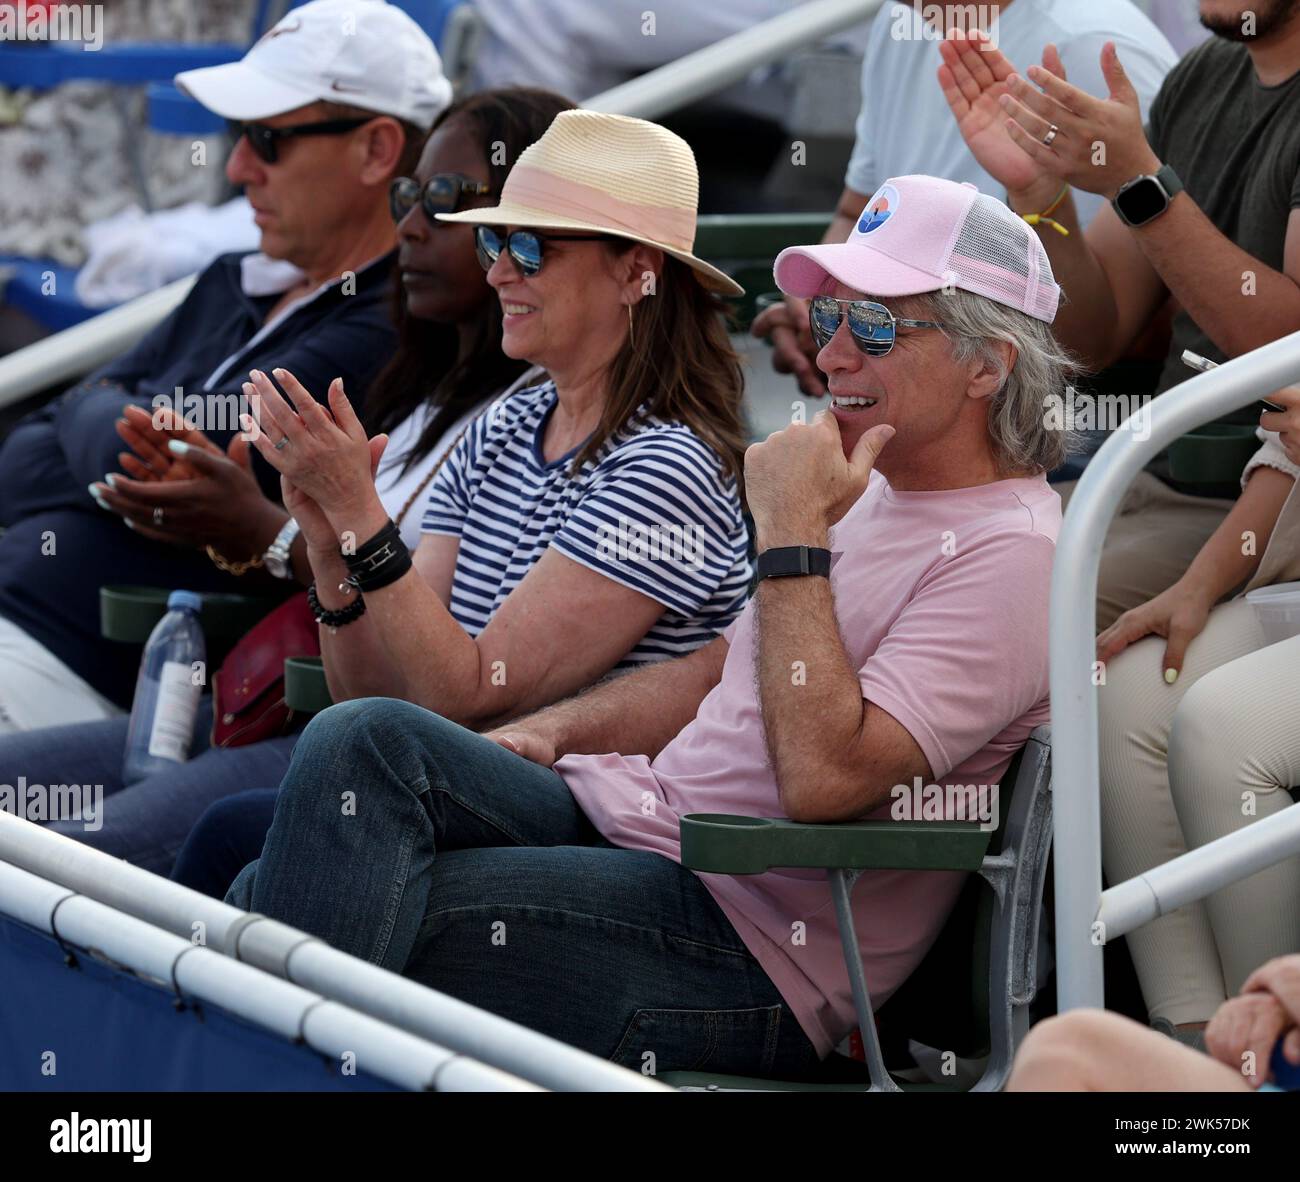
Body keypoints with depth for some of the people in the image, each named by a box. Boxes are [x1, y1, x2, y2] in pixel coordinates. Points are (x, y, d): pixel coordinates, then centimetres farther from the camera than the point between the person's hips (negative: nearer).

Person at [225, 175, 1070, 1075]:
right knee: (369, 740, -14)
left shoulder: (1007, 553, -13)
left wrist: (793, 534, -16)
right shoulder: (873, 494, 19)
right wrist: (546, 734, 12)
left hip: (750, 961, -9)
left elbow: (825, 777, -24)